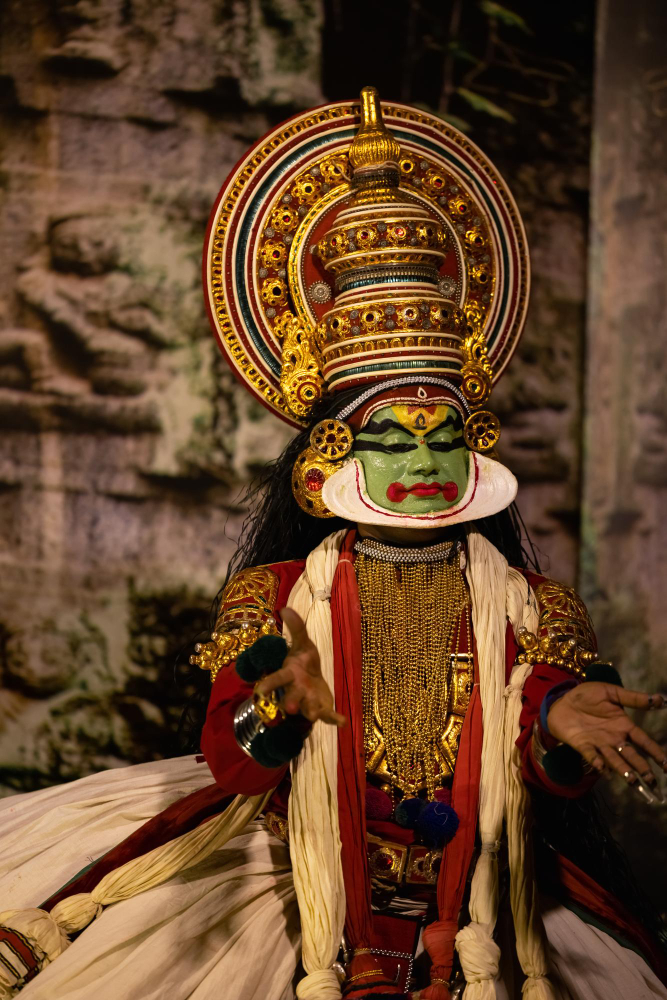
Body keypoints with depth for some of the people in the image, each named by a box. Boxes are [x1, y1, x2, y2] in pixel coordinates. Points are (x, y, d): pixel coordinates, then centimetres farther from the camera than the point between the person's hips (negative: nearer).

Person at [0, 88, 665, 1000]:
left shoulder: (514, 599, 1)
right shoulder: (283, 595, -2)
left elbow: (556, 781, -3)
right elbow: (231, 763, -8)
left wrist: (561, 725, -24)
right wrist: (278, 703, -28)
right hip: (311, 897, -1)